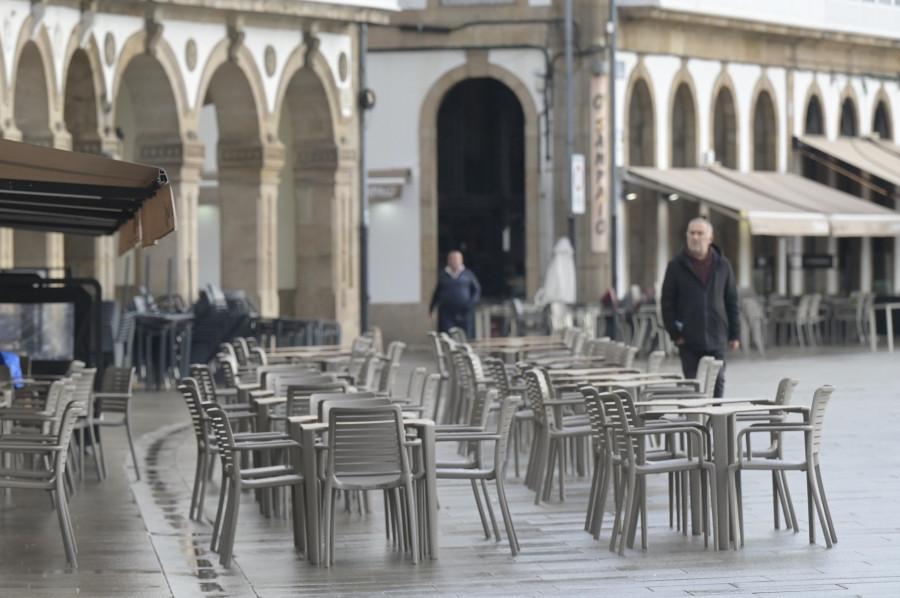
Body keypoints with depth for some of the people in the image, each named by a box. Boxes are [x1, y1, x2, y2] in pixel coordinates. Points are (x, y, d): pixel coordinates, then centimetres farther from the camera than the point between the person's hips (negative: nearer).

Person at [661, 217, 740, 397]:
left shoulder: (722, 265, 8)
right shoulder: (676, 266, 2)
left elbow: (732, 300, 11)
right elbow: (667, 303, 2)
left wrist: (734, 333, 7)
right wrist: (674, 333, -6)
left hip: (716, 340, 2)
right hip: (689, 341, -2)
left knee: (717, 384, 1)